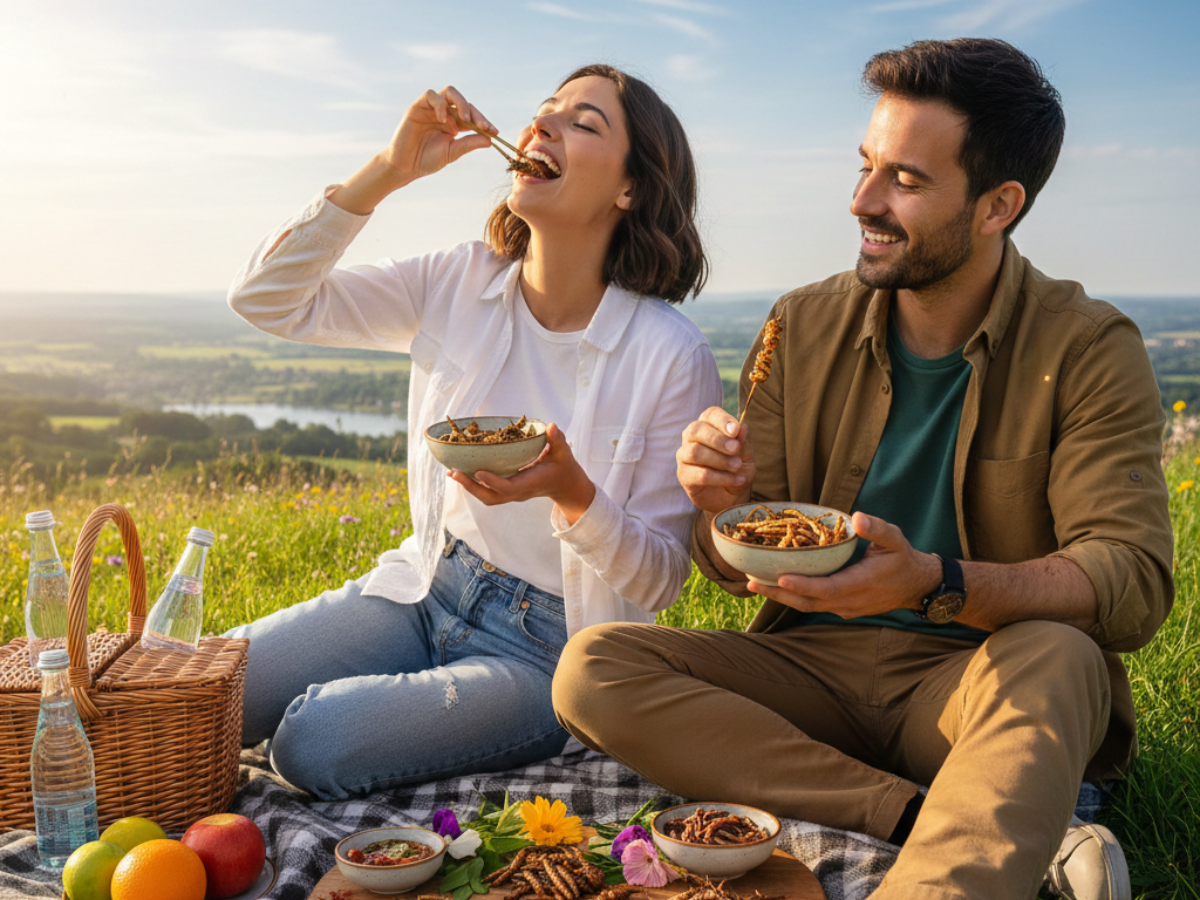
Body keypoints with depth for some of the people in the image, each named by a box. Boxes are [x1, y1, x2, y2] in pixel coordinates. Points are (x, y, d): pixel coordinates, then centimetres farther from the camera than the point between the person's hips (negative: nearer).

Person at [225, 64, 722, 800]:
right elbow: (266, 299, -6)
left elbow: (661, 580, -12)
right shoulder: (459, 286, -3)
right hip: (430, 588, 5)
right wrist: (388, 170, -15)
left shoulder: (671, 355, -16)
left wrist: (572, 493, -33)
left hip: (553, 649, -4)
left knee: (317, 740, -24)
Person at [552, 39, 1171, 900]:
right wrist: (725, 507, -20)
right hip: (814, 666, 5)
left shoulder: (1089, 349, -6)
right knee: (592, 667, -21)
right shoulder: (803, 328, 2)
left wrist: (934, 583, -33)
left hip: (978, 674, -4)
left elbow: (1134, 581, -16)